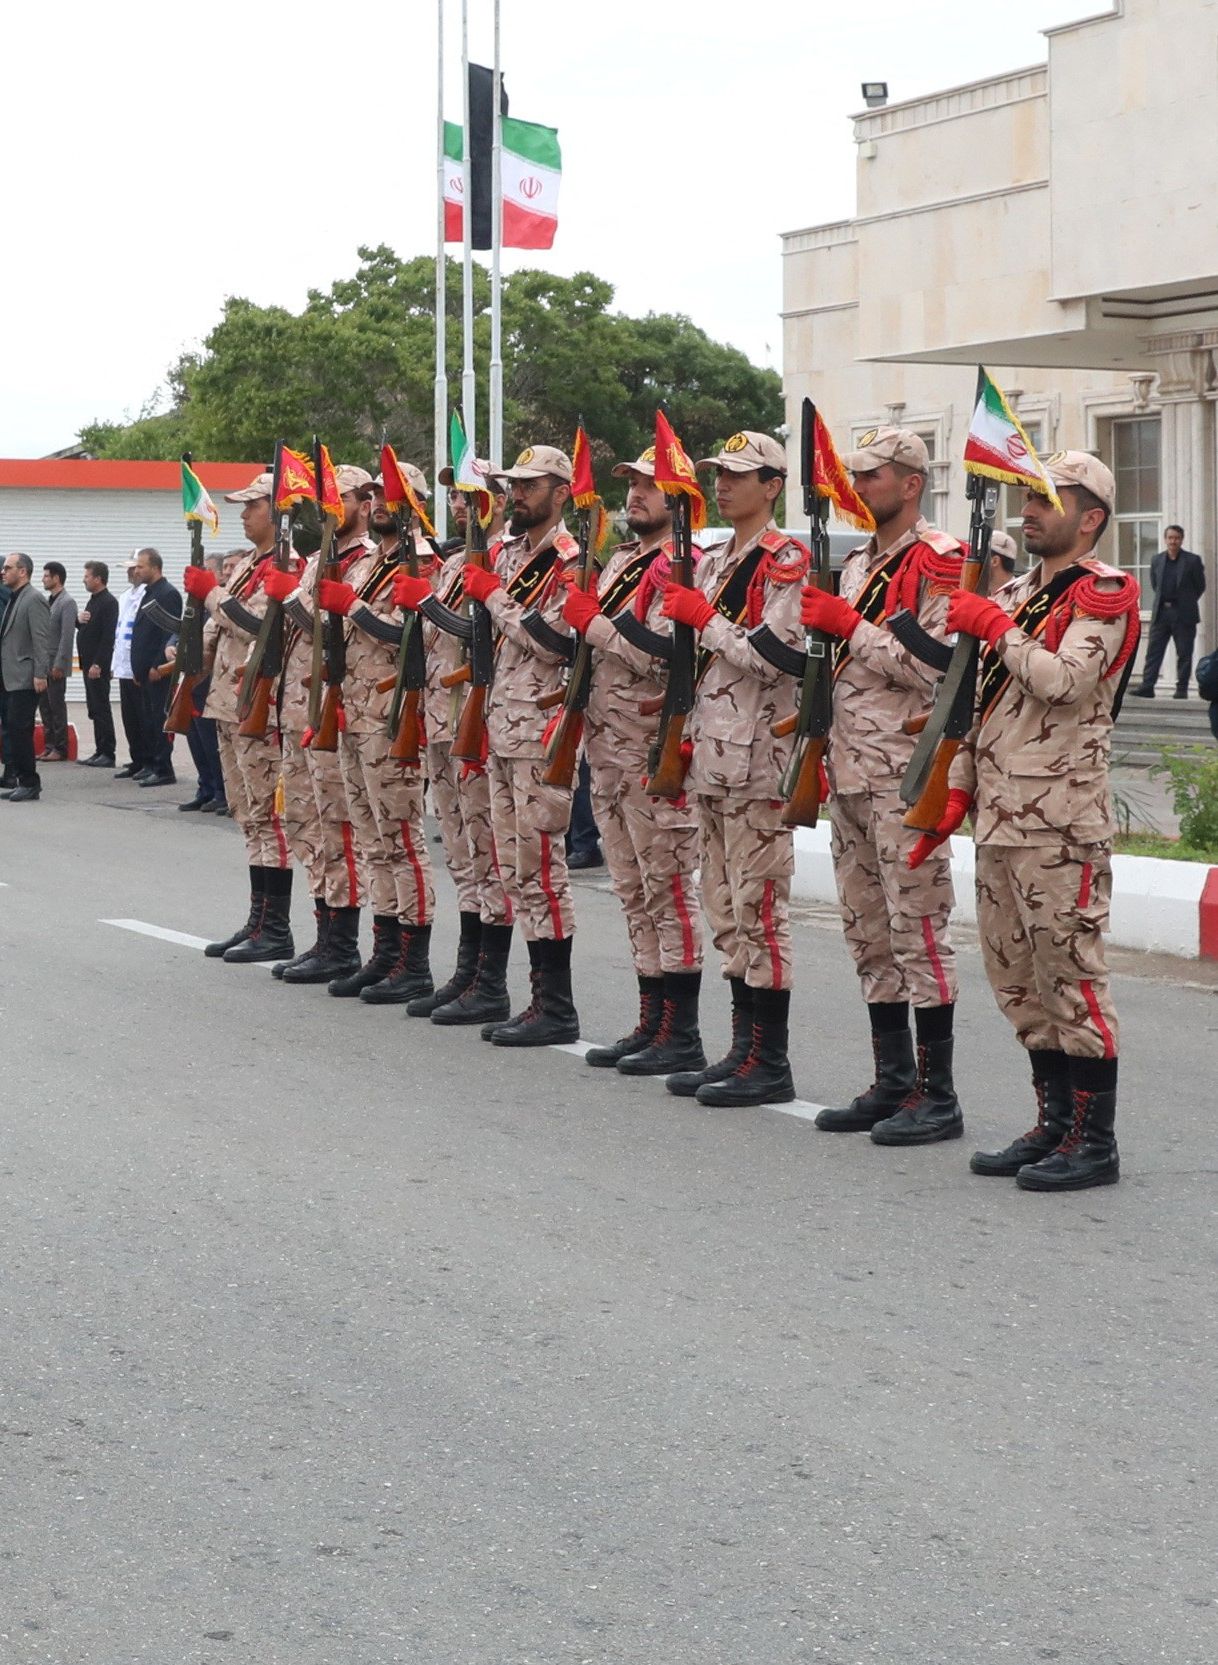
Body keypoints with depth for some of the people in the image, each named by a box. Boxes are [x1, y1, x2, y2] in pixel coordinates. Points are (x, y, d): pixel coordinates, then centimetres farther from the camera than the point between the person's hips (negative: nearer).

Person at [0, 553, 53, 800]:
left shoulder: (34, 599, -11)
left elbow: (42, 639, -16)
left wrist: (40, 675, -20)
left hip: (25, 679, -9)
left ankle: (29, 783, -4)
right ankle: (23, 780, 12)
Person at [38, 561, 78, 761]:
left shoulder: (67, 602, -10)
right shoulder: (48, 601, 15)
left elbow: (68, 635, -15)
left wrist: (59, 664, -18)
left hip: (56, 665, -7)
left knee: (57, 707, -2)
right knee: (45, 706, 7)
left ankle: (60, 749, 3)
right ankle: (49, 746, 12)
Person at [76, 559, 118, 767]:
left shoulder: (109, 602, -13)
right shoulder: (93, 600, 17)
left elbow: (108, 636, -20)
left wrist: (97, 664, -23)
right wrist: (78, 620, 2)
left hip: (98, 665, -10)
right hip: (89, 662, 10)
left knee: (101, 708, -8)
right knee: (94, 709, 11)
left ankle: (107, 754, -6)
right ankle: (100, 751, 14)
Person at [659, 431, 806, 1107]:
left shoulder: (784, 562, -8)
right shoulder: (713, 562, 18)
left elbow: (774, 659, -18)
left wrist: (705, 619, -14)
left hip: (758, 757, -9)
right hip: (710, 752, 9)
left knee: (759, 906, -7)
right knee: (725, 907, 12)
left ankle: (769, 1064, -3)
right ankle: (744, 1048, 18)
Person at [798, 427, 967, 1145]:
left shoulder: (938, 561, -9)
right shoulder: (859, 564, 18)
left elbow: (933, 668, -19)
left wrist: (850, 626, -17)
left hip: (905, 775, -9)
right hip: (851, 773, 9)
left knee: (918, 929, -7)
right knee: (869, 932, 12)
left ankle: (938, 1097, -2)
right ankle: (893, 1085, 19)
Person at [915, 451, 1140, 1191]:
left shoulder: (1105, 595, -7)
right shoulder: (1016, 595, 19)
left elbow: (1064, 680, -23)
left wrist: (996, 627, -13)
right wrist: (956, 791, 14)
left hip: (1061, 823, -9)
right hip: (1001, 819, 9)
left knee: (1071, 972, -7)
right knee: (1018, 977, 12)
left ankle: (1095, 1141, -1)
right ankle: (1056, 1125, 21)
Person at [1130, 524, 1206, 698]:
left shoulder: (1193, 561, -3)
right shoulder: (1157, 560, 8)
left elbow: (1200, 586, 4)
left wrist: (1186, 603, 8)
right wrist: (1163, 601, 14)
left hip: (1183, 615, -3)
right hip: (1161, 613, 3)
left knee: (1184, 654, 1)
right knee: (1153, 651, -1)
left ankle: (1182, 689, 6)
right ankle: (1147, 687, -3)